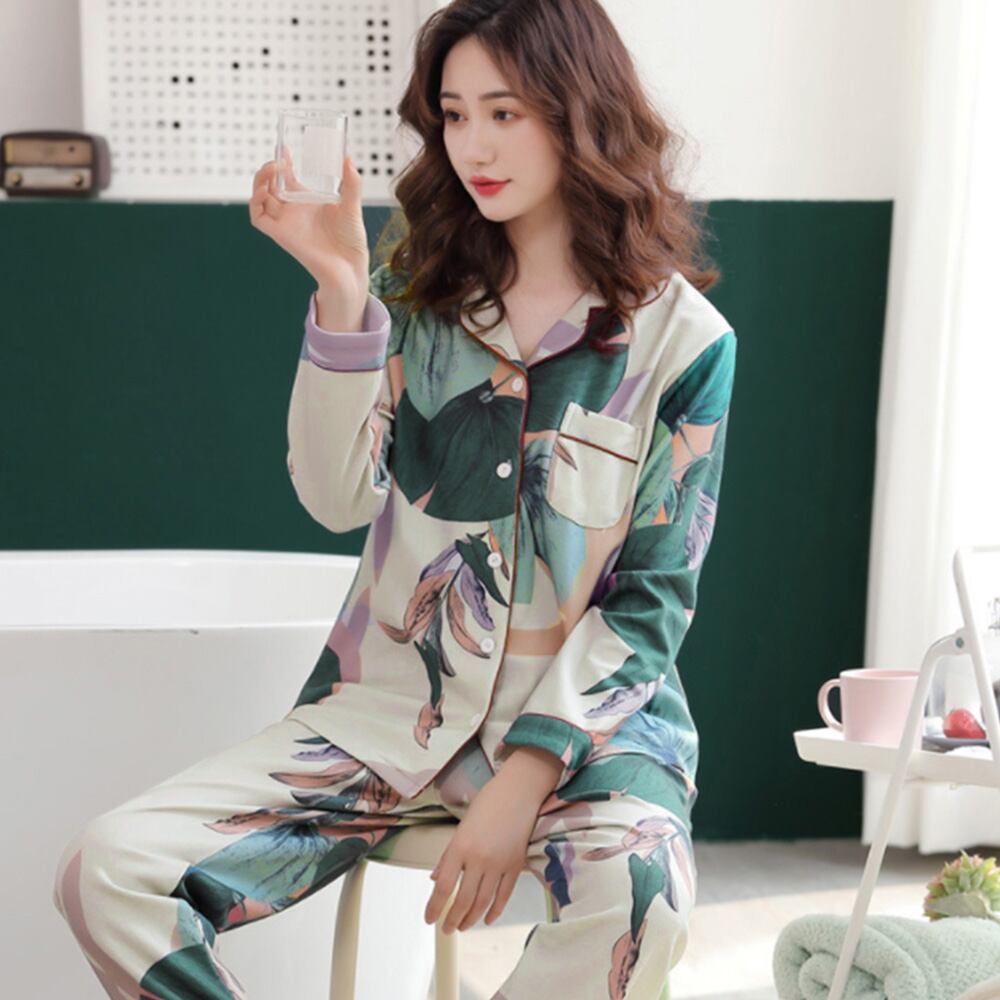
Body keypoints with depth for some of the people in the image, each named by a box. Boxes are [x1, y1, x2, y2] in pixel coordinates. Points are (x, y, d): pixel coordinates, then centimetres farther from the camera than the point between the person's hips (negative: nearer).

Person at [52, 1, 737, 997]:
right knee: (105, 872, -16)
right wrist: (340, 293, -15)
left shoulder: (681, 338, -2)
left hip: (584, 704, -2)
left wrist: (528, 773, -15)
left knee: (636, 899, -37)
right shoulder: (419, 287, 8)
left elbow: (652, 598, -4)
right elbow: (339, 498, -4)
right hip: (389, 700, 3)